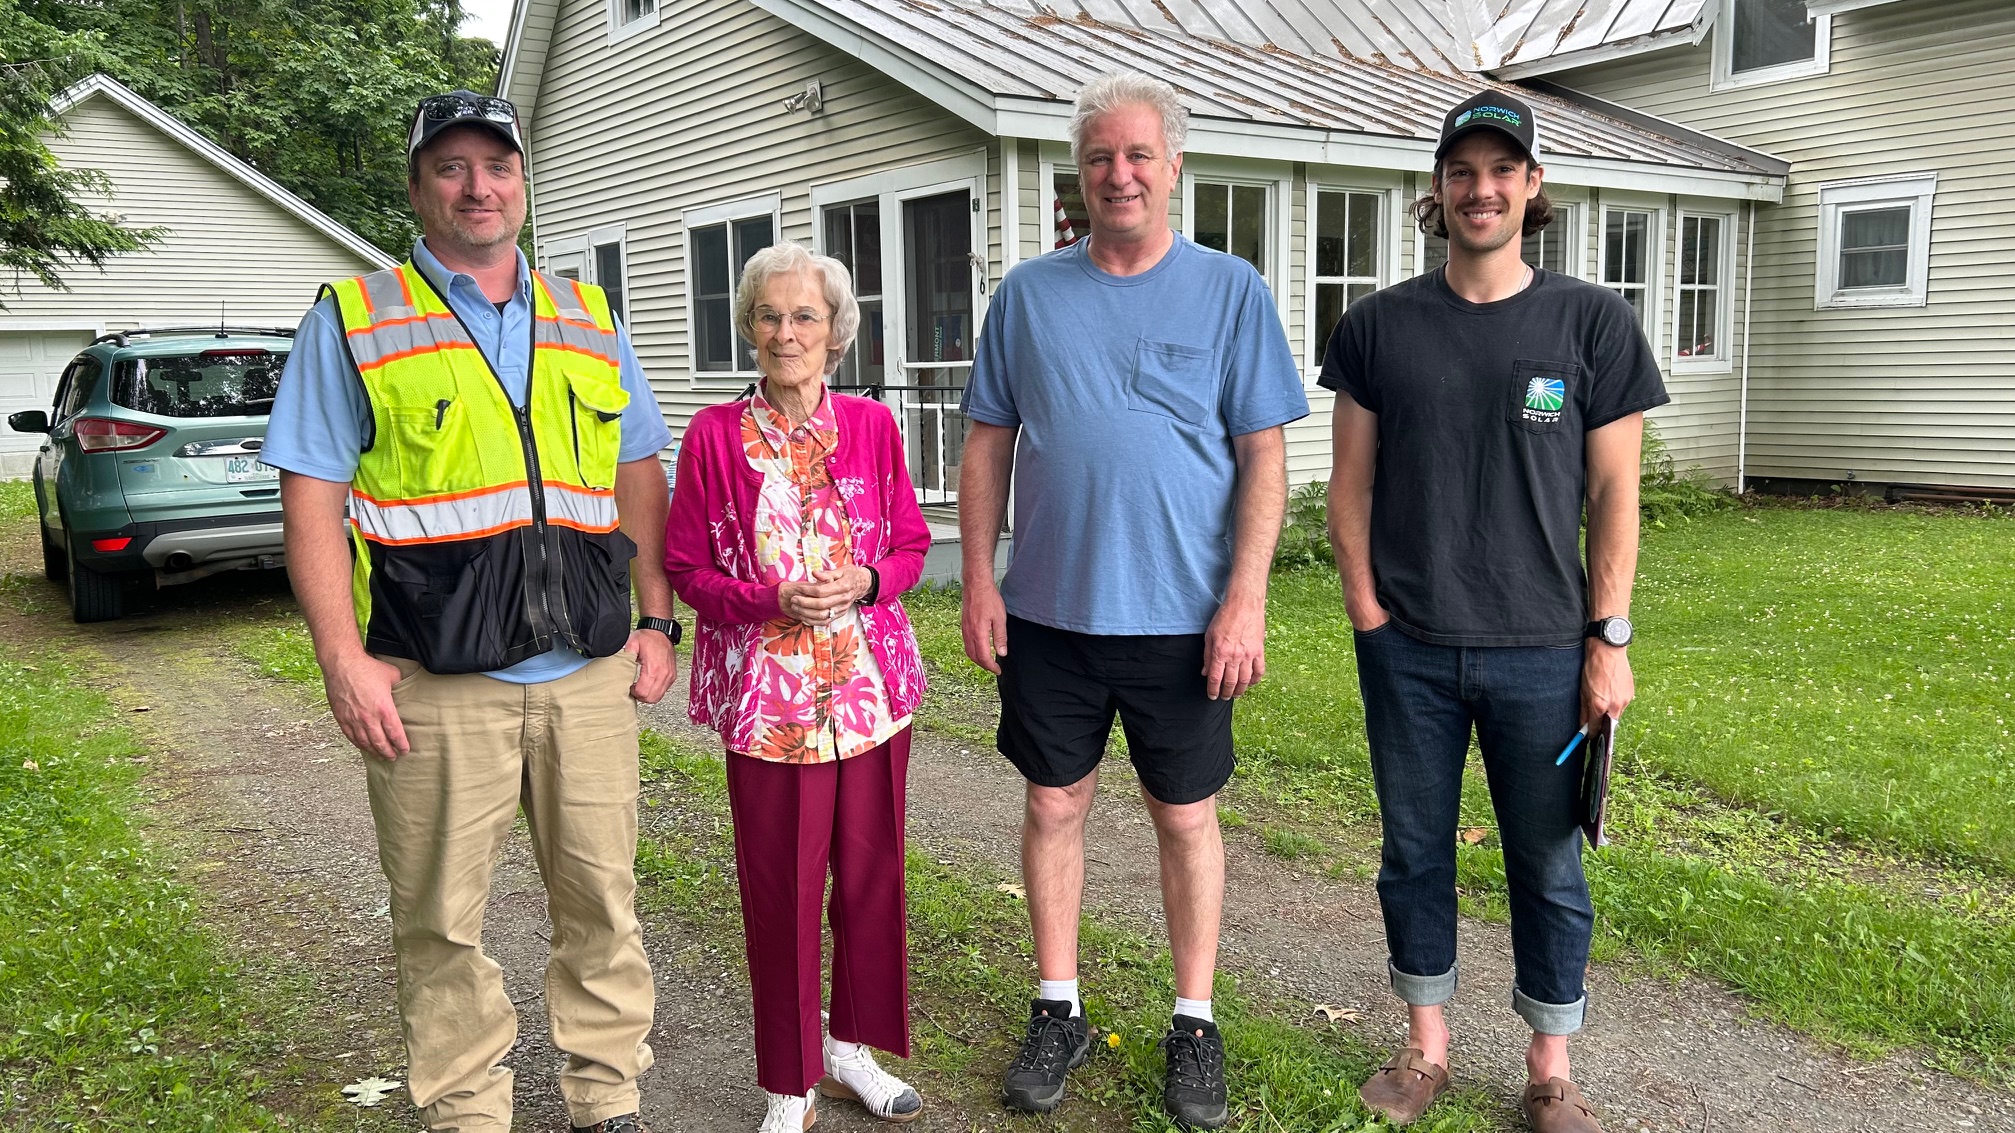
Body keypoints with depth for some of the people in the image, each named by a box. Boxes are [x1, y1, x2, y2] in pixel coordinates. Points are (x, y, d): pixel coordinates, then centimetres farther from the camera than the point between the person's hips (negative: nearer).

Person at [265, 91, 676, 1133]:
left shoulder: (587, 321, 14)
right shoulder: (353, 321, 4)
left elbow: (641, 478, 16)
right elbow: (312, 499, -1)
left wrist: (658, 623, 8)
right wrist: (344, 660, -10)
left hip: (590, 672, 3)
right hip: (434, 684, -3)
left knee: (601, 897, 10)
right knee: (440, 921, 7)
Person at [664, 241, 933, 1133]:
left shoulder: (871, 425, 3)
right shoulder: (714, 434, -3)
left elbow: (912, 544, 9)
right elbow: (685, 567, -1)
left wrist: (866, 581, -12)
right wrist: (774, 601, -16)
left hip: (871, 684, 3)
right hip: (766, 692, -2)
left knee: (871, 874, 11)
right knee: (779, 887, 5)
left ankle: (852, 1047, 33)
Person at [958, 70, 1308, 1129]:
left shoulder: (1230, 290, -1)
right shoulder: (1029, 293, 4)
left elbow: (1264, 456, -3)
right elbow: (988, 446, 7)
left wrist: (1245, 599, -10)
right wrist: (980, 580, 0)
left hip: (1183, 614, -2)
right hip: (1049, 608, 2)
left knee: (1186, 816, 9)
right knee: (1054, 804, 10)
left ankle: (1194, 1023, 25)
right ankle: (1057, 1013, 27)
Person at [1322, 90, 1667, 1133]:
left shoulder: (1593, 322, 0)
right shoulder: (1378, 326, 3)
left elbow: (1613, 492, 1)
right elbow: (1351, 482, 5)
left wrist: (1610, 637, -4)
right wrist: (1366, 612, -3)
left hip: (1543, 653, -1)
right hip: (1408, 653, 1)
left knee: (1548, 866, 9)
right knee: (1415, 854, 12)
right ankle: (1427, 1047, 30)